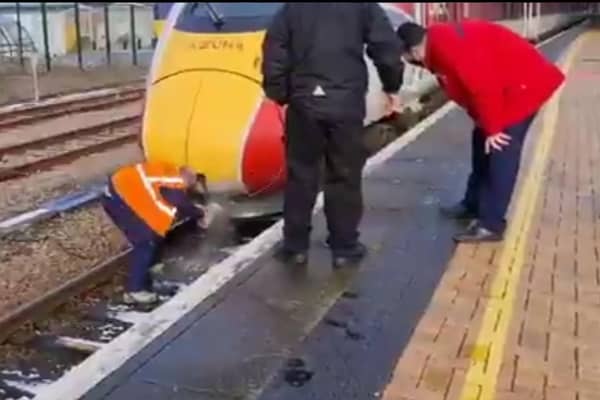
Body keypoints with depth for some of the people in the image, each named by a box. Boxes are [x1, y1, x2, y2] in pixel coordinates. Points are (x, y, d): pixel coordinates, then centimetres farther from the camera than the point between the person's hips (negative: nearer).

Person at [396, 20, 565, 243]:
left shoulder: (447, 46, -25)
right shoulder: (439, 47, 9)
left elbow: (483, 85, -28)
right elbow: (471, 86, 15)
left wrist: (492, 128, -19)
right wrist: (486, 126, 13)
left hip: (521, 87, -11)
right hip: (504, 89, 11)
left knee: (501, 154, -11)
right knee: (482, 145, 17)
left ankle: (491, 224, -7)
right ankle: (474, 204, 30)